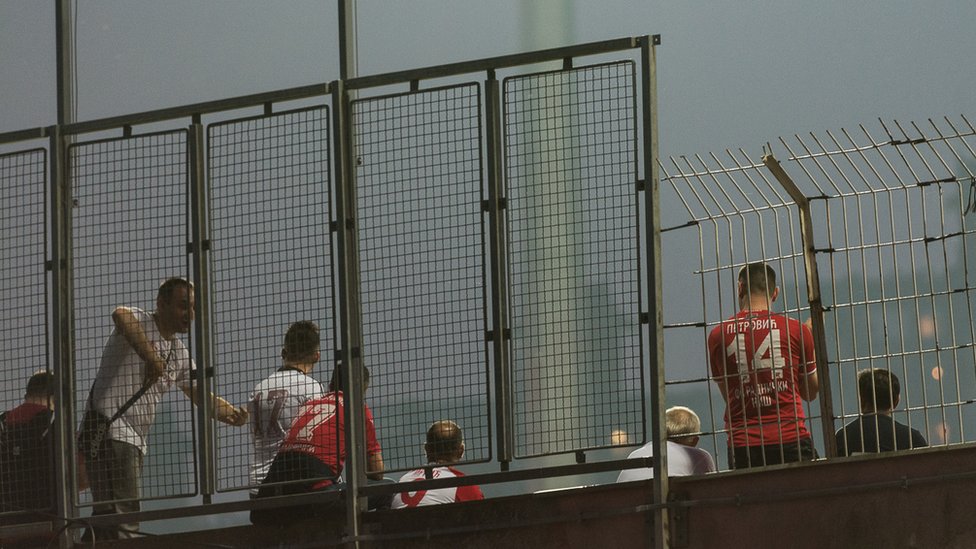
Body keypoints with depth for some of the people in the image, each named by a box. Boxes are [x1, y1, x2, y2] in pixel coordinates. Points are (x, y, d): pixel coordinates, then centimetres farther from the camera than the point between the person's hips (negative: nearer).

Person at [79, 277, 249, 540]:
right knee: (123, 518, -20)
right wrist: (150, 357, -42)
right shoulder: (139, 322, -7)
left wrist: (231, 413, -2)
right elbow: (120, 315, -31)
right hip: (108, 428, -9)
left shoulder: (179, 355, 19)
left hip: (136, 440, 9)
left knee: (107, 519, 9)